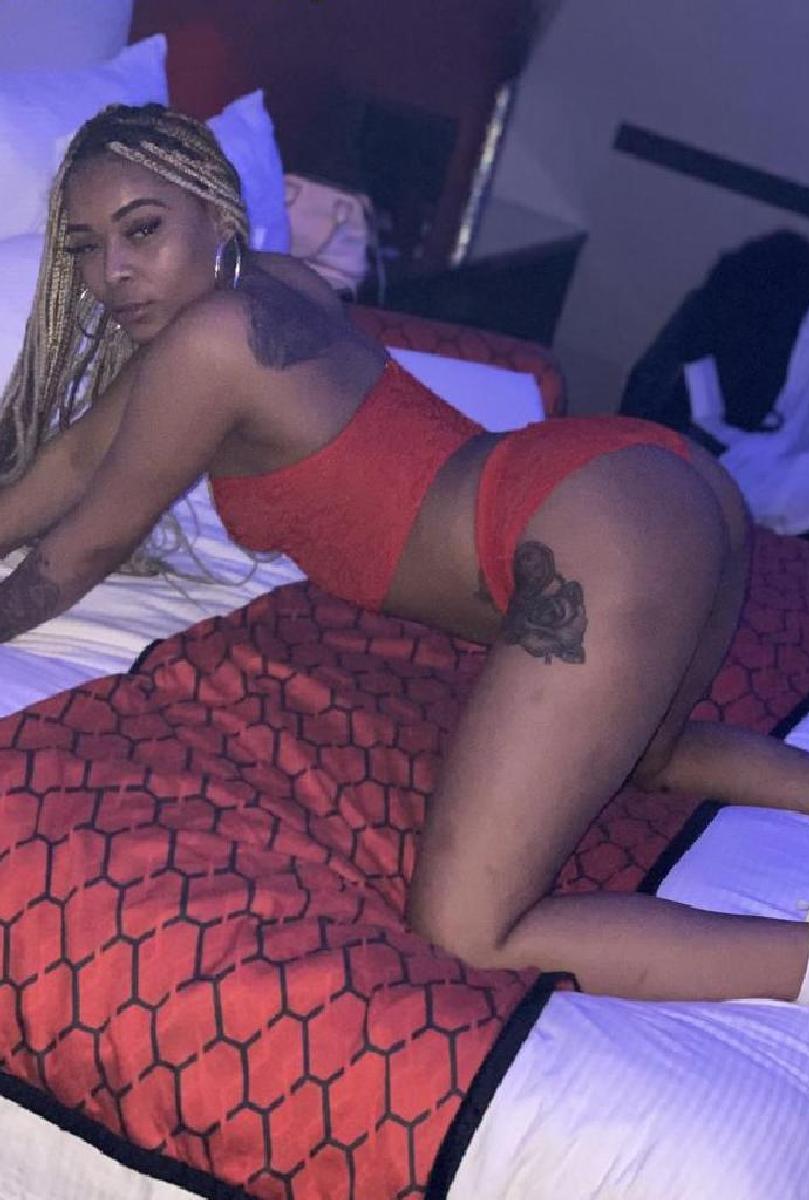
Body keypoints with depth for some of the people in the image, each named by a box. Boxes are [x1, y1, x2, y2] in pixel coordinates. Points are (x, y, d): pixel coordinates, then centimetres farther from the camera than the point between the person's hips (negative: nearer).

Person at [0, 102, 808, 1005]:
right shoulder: (264, 288, 15)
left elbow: (85, 548, 4)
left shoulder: (208, 340, -10)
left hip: (603, 535, -11)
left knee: (462, 934, -11)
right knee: (626, 756, 39)